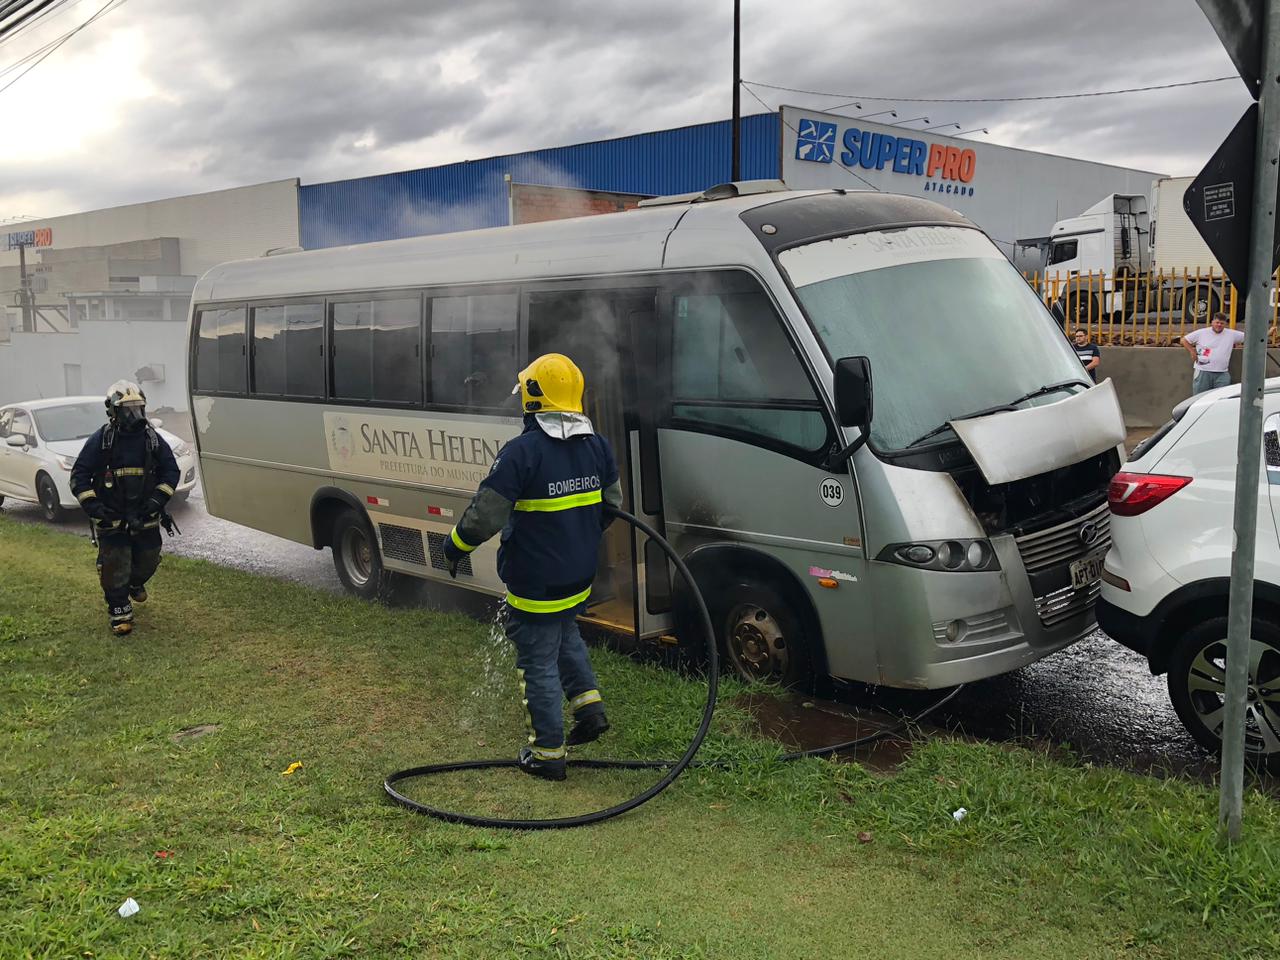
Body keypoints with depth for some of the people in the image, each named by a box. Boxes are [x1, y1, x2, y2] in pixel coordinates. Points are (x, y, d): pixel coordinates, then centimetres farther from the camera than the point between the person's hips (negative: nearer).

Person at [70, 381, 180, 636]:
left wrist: (158, 498, -8)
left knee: (148, 561, 15)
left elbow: (171, 470, 6)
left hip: (145, 517, 3)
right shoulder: (100, 440, -7)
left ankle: (135, 583, 48)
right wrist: (91, 504, -16)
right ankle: (120, 613, 9)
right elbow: (79, 475, -4)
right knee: (115, 566, -4)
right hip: (111, 518, -3)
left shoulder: (152, 438, 2)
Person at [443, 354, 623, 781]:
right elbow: (612, 506, 13)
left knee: (539, 665, 6)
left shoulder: (522, 452, -21)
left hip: (535, 585, -7)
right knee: (565, 636, 32)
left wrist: (454, 548, -1)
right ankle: (589, 706, 23)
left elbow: (483, 517, -19)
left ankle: (548, 754, 16)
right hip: (580, 578, 7)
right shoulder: (597, 446, 1)